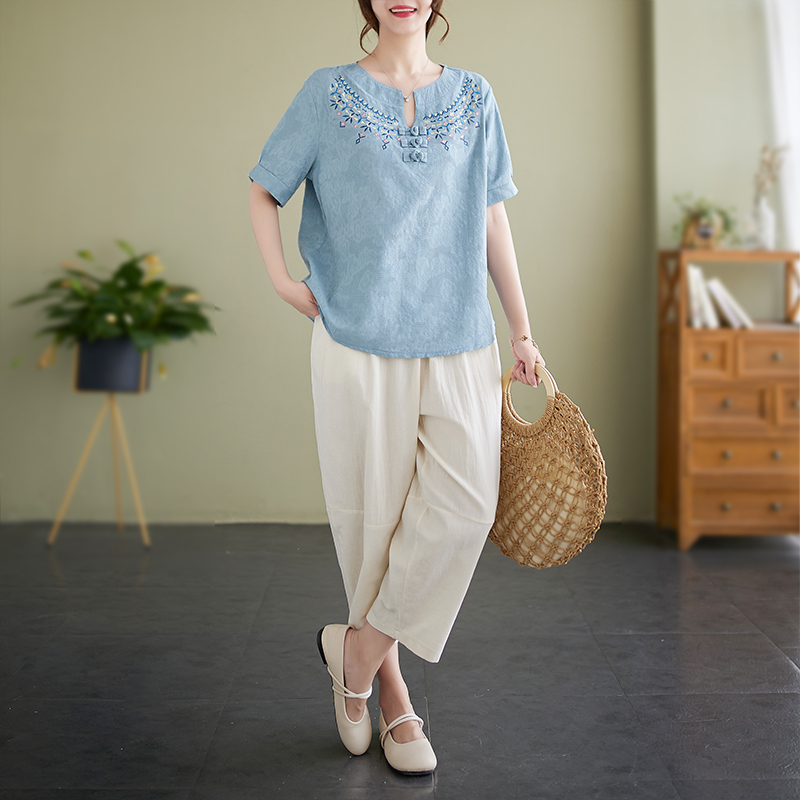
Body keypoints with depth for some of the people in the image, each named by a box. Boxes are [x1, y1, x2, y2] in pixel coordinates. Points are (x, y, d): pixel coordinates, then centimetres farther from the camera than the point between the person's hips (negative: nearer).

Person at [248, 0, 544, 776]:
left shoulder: (473, 97, 12)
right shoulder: (329, 93, 5)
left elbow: (491, 220, 13)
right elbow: (262, 190, 12)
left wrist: (521, 330, 11)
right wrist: (281, 280, -3)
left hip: (458, 341, 2)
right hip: (359, 341, -2)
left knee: (465, 506, -11)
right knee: (373, 515, 2)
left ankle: (360, 647, 10)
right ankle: (390, 690, 21)